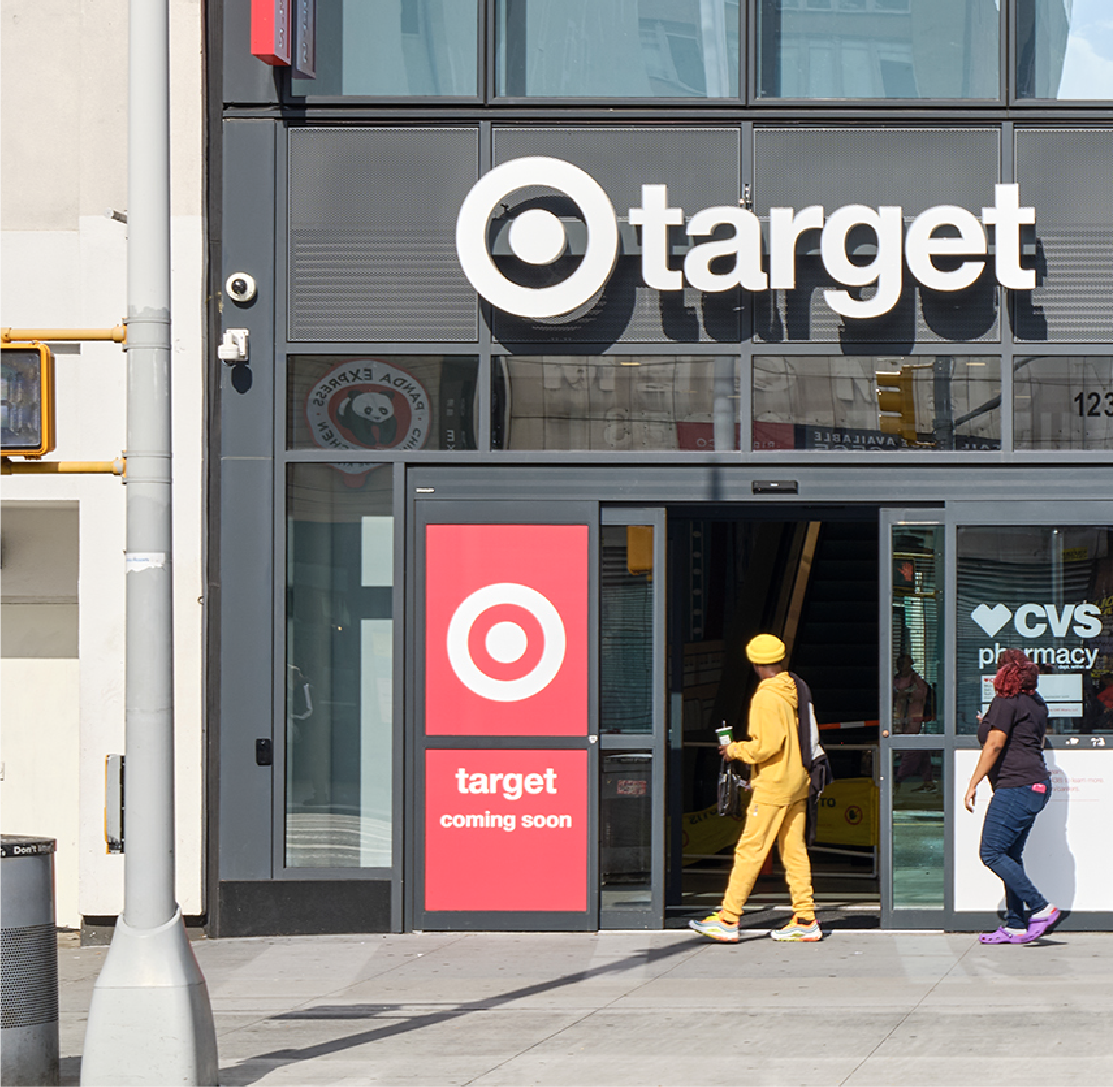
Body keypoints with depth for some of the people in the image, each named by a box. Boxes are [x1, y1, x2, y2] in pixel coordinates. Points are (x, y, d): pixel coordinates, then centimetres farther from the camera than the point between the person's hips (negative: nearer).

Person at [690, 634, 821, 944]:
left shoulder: (766, 697, -16)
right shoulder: (796, 690, 9)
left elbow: (767, 746, -22)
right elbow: (809, 736, 14)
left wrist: (736, 750, -7)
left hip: (772, 786, -8)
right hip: (798, 782, 8)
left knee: (750, 850, -6)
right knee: (794, 851, 10)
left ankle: (728, 920, -5)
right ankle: (805, 920, 10)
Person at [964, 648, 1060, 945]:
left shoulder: (1006, 702, -10)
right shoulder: (1036, 703, 17)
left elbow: (995, 745, -15)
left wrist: (973, 783, -11)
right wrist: (990, 725, 36)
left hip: (1016, 785, -10)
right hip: (1037, 785, 10)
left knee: (992, 853, -8)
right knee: (1010, 855, 11)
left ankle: (1041, 908, -11)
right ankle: (1016, 926, 8)